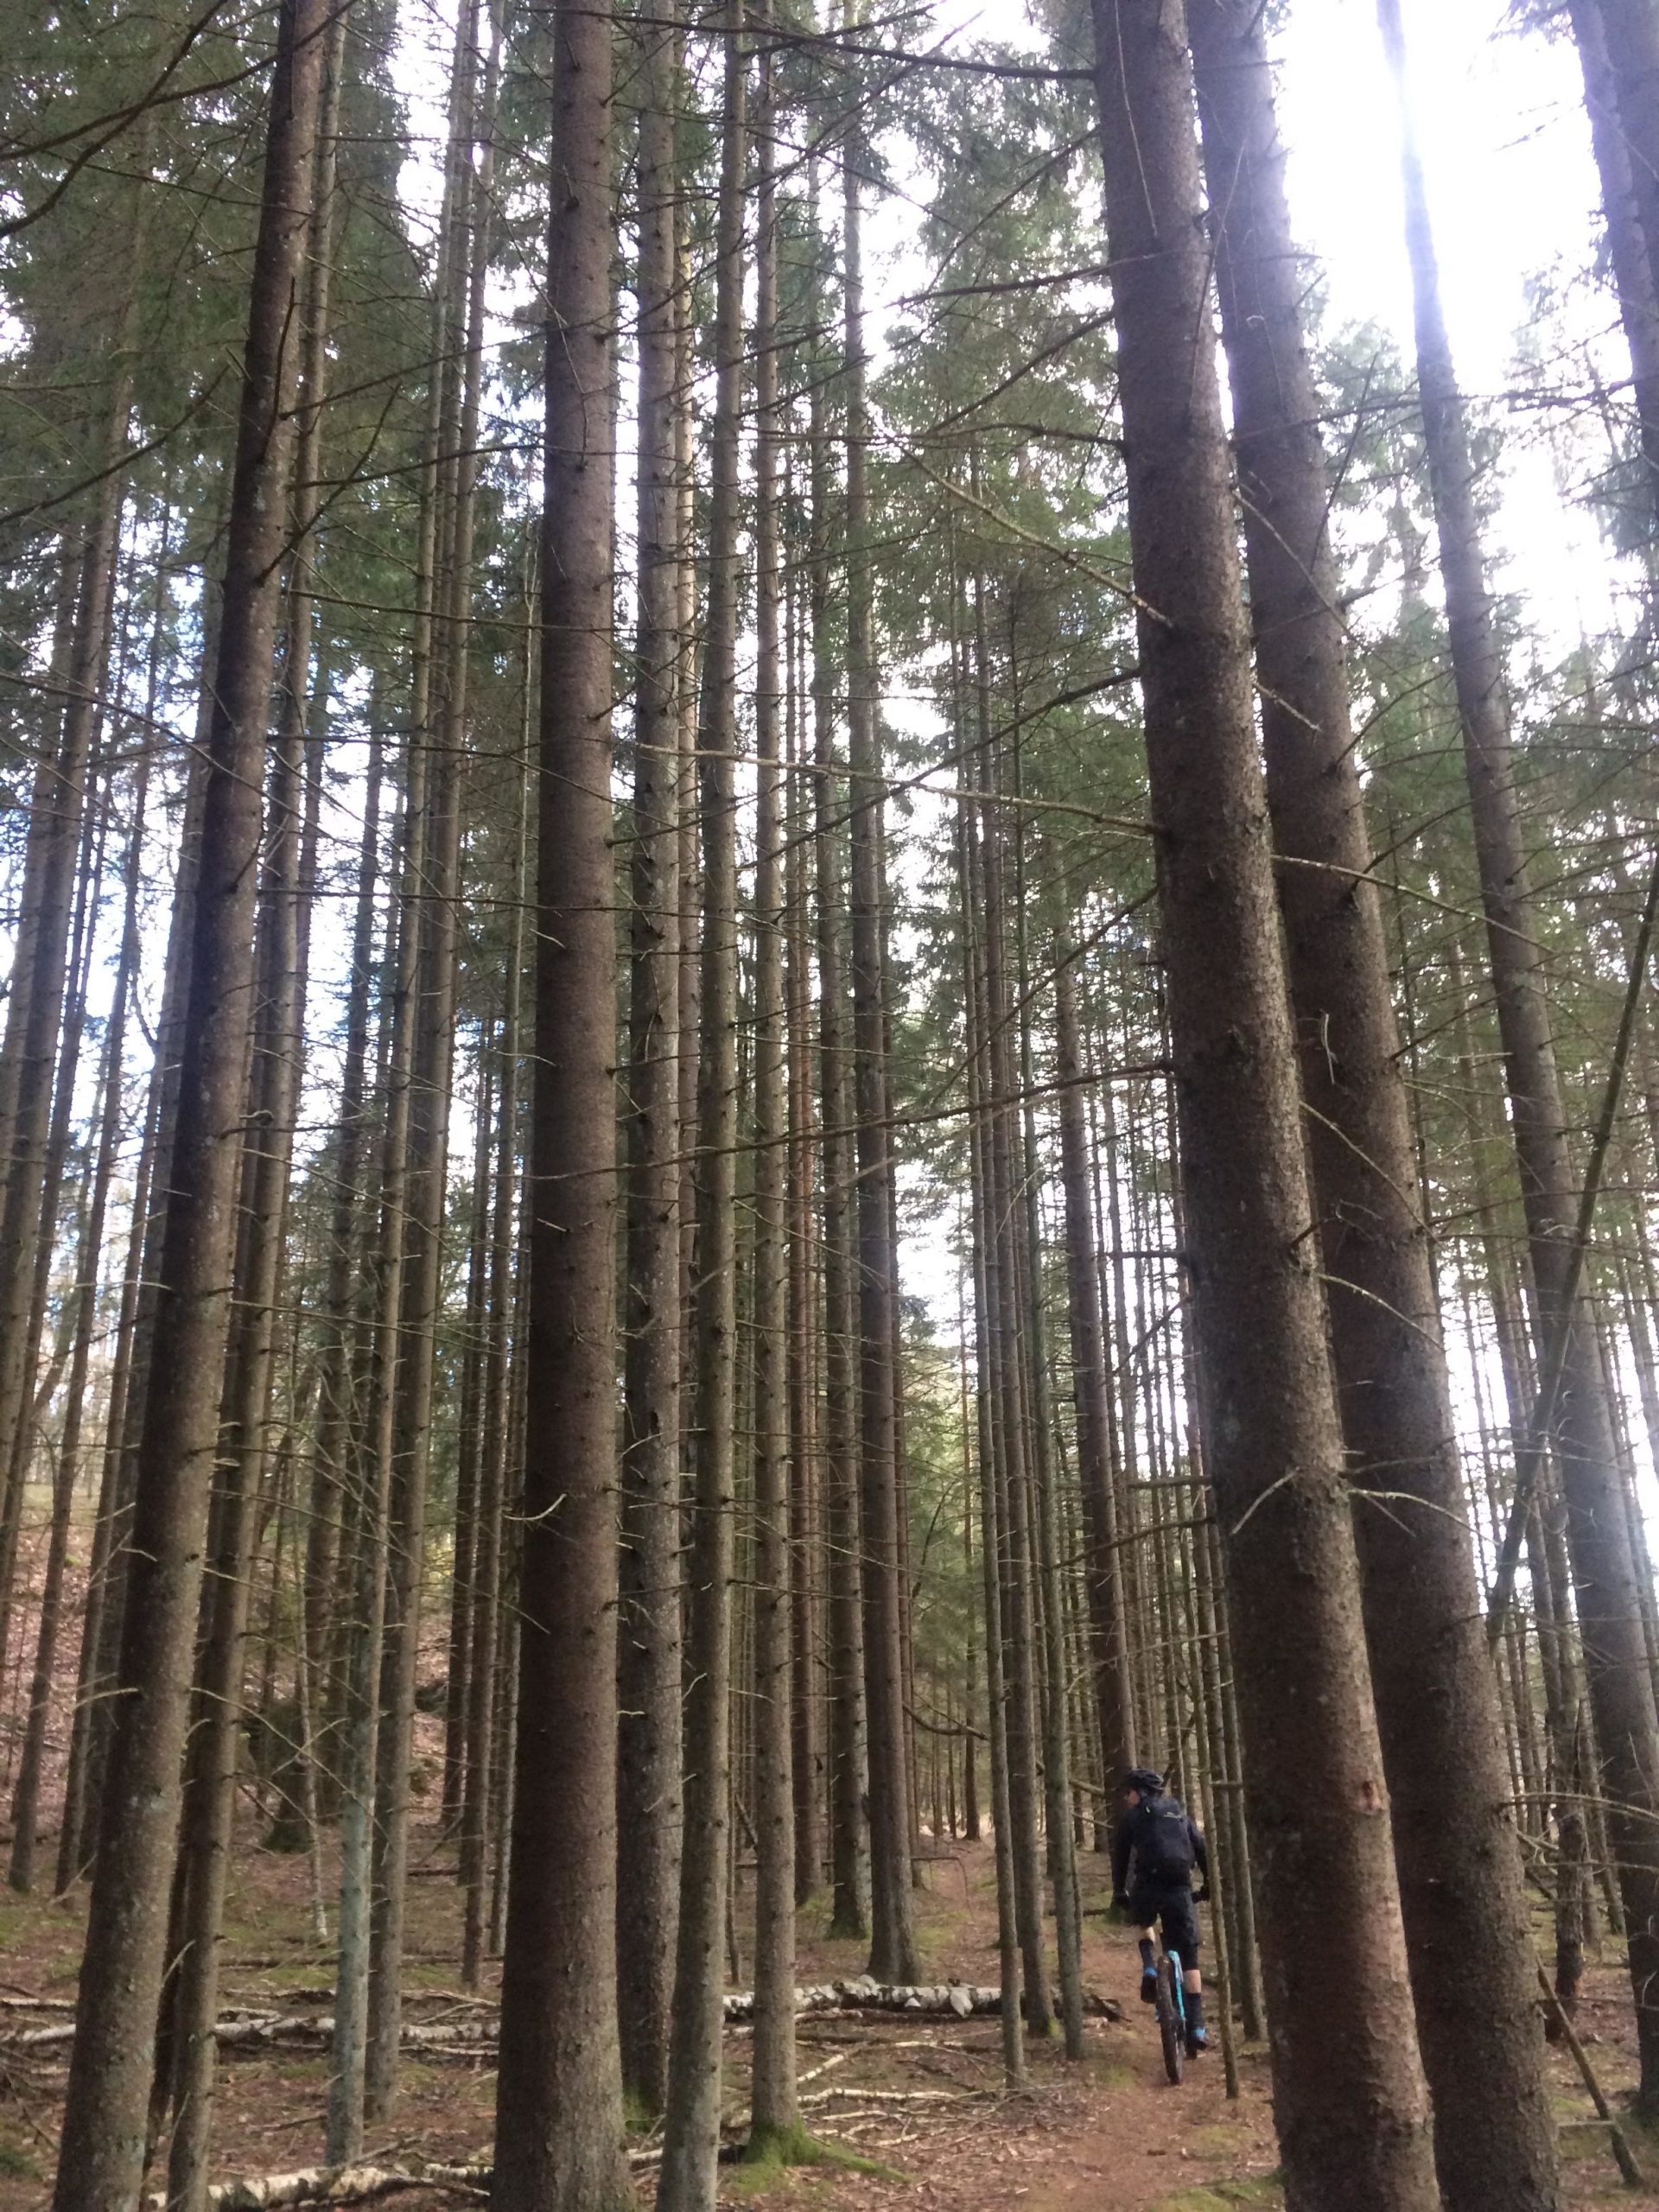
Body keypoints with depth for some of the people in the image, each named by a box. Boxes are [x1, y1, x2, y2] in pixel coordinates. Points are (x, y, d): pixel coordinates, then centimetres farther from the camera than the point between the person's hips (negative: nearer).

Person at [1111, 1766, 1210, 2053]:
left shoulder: (1132, 1816, 10)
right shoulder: (1180, 1812, 20)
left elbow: (1120, 1856, 11)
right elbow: (1201, 1848, 17)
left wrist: (1119, 1892, 19)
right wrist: (1208, 1884, 24)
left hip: (1148, 1886, -2)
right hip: (1180, 1887, 2)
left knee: (1143, 1924, 32)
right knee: (1189, 1956, 9)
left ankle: (1149, 1970, 6)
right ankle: (1196, 2028, 0)